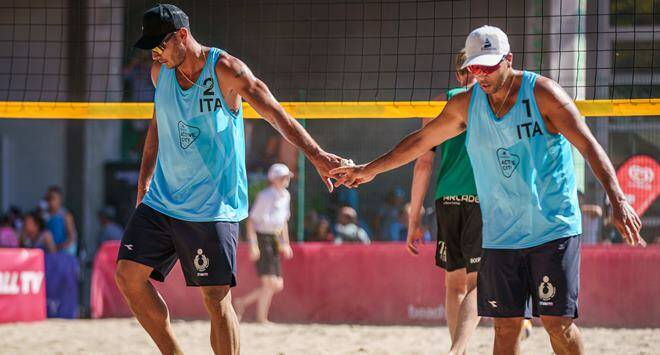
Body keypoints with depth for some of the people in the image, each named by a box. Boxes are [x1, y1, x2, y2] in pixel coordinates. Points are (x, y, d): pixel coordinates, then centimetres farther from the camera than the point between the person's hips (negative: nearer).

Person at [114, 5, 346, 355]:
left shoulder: (225, 70, -12)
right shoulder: (160, 72, 6)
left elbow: (274, 113, -18)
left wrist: (316, 155, -30)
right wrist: (144, 179, 17)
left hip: (213, 205, -6)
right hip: (161, 200, 6)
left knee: (216, 299, -10)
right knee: (128, 275, -3)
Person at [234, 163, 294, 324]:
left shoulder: (285, 196, 10)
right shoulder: (265, 196, -14)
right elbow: (251, 221, -14)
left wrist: (286, 243, 19)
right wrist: (253, 246, -20)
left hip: (275, 240, 8)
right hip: (262, 238, -8)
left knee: (278, 285, 5)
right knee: (269, 282, -13)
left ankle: (242, 302, 17)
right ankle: (262, 319, -3)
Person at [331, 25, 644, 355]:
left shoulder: (542, 93, -8)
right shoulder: (466, 105, 6)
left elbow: (588, 145, -15)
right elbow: (420, 141, 21)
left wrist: (616, 198, -28)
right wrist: (369, 169, 29)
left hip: (553, 229, -4)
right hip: (500, 236, 4)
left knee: (557, 322, -9)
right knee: (505, 327, 1)